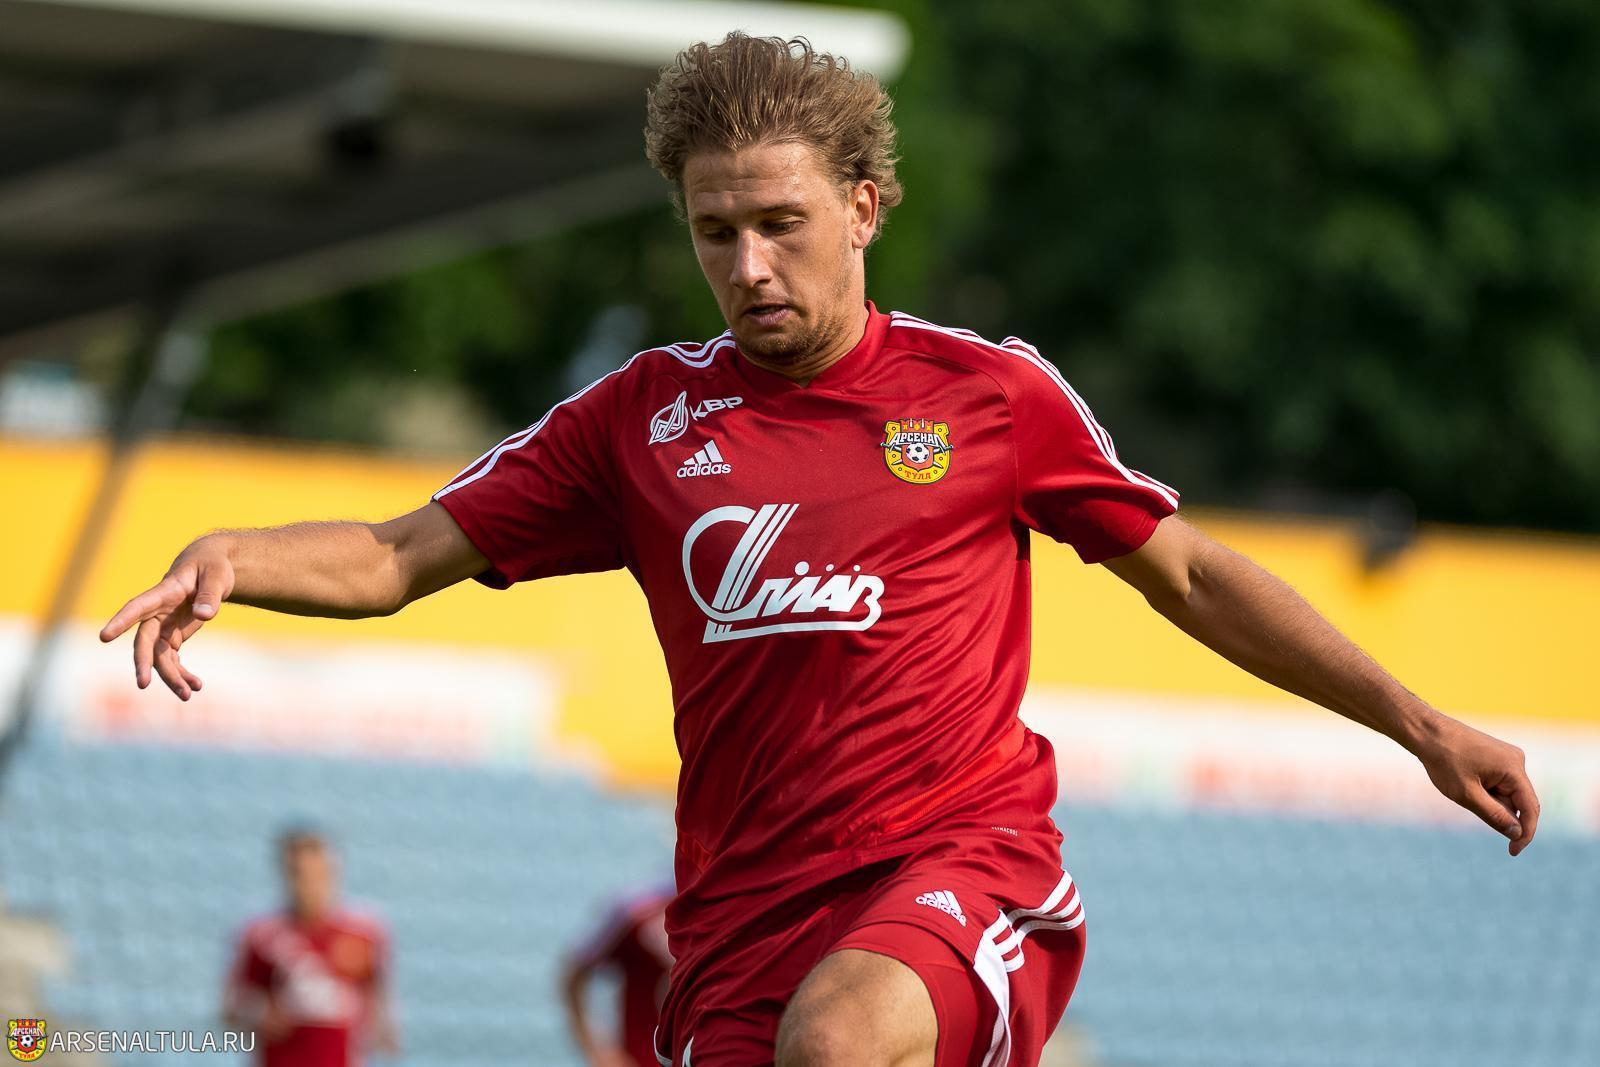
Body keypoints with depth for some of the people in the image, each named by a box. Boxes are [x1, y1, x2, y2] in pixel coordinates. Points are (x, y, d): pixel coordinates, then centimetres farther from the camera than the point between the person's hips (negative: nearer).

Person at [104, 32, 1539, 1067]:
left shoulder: (990, 394, 7)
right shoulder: (644, 419, 11)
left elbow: (1191, 575, 16)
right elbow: (397, 559, 12)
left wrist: (1420, 728, 14)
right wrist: (230, 558, -9)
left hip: (964, 864, -3)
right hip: (743, 915, 3)